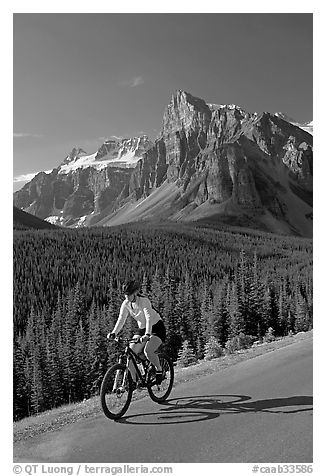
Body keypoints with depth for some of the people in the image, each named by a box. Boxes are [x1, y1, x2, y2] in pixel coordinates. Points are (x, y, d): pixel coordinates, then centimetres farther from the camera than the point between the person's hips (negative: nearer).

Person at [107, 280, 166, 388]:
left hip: (157, 327, -6)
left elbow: (149, 318, -37)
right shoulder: (126, 304, -9)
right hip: (142, 329, 6)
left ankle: (159, 370, 0)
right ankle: (133, 381, 3)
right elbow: (121, 319, -15)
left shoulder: (144, 301, -25)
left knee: (148, 351, -28)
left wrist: (147, 334, -52)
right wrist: (113, 333, -32)